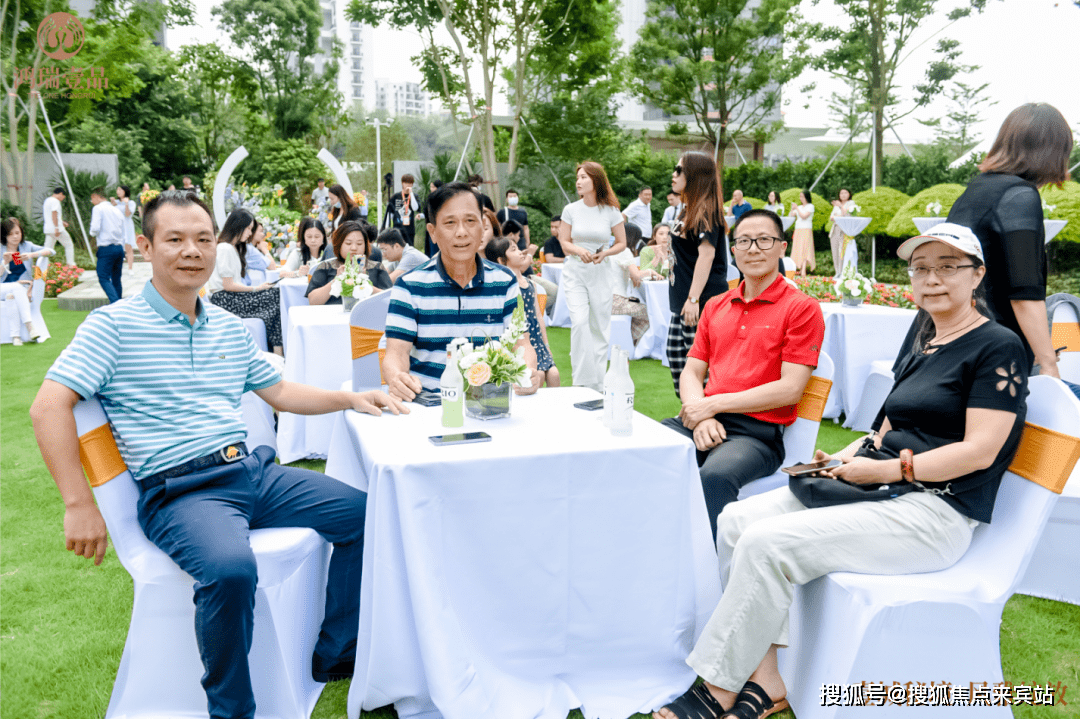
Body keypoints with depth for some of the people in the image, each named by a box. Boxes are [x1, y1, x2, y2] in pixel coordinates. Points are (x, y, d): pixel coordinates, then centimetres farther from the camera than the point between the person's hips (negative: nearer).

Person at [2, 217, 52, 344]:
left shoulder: (26, 246, 8)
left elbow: (51, 252, -4)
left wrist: (32, 255, -18)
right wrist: (5, 262, -20)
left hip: (23, 289, 1)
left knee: (13, 297, -34)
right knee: (17, 287, -35)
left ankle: (15, 335, -36)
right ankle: (30, 325, -42)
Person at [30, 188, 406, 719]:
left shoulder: (229, 328, 15)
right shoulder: (115, 325, -4)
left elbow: (279, 392, 23)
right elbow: (49, 407, -10)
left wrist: (350, 399, 9)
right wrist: (80, 506, -16)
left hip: (253, 471, 7)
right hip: (177, 490, -7)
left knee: (365, 514, -1)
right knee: (230, 567, -36)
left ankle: (334, 654, 15)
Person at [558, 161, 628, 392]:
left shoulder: (611, 212, -1)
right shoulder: (571, 210, 1)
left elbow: (622, 243, 6)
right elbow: (564, 242, 7)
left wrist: (605, 253, -12)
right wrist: (579, 250, -14)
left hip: (601, 272, 0)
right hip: (575, 271, 0)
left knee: (600, 327, 5)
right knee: (579, 322, -17)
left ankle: (598, 385, 17)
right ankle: (581, 381, -9)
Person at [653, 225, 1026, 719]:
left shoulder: (998, 348, -5)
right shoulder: (923, 347, 20)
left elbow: (979, 451, -14)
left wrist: (887, 469, -17)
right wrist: (843, 459, 2)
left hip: (935, 509, -9)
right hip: (880, 491, 9)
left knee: (767, 543, -26)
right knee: (736, 520, -9)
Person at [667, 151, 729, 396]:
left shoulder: (704, 210, -13)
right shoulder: (688, 208, 17)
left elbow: (706, 254, -21)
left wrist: (693, 299, -24)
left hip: (703, 302, -10)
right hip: (682, 300, 10)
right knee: (675, 353, 14)